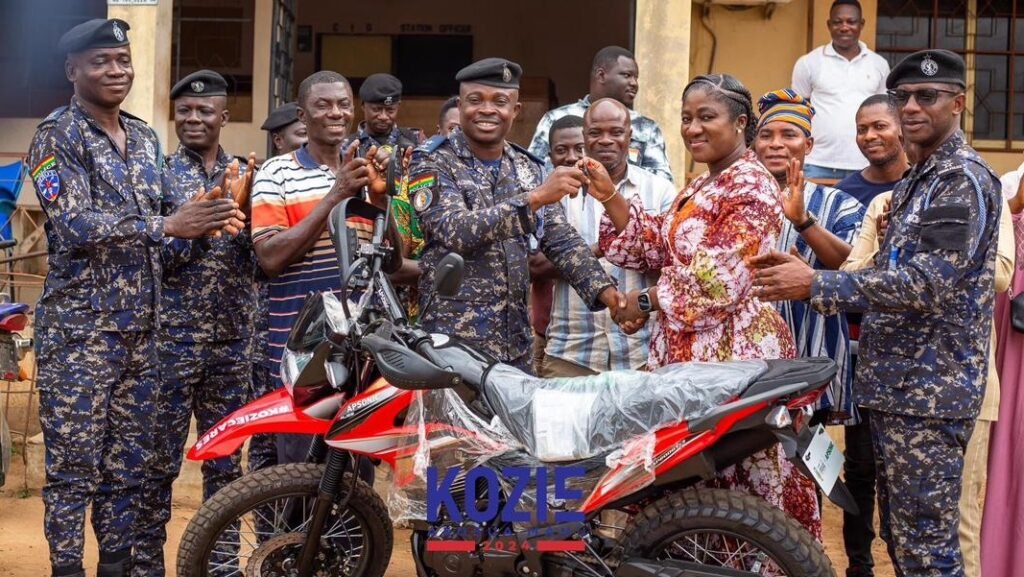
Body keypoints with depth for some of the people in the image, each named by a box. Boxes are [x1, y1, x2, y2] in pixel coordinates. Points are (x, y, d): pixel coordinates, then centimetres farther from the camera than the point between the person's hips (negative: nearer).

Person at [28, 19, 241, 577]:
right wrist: (167, 225, -26)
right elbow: (76, 226, -18)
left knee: (129, 460, 12)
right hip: (80, 325, -6)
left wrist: (201, 217, 1)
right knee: (74, 461, 0)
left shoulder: (145, 138, 14)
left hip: (141, 323, 6)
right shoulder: (57, 135, -6)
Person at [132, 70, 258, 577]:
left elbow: (263, 256, 6)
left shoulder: (243, 178, 10)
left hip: (233, 338, 4)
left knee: (226, 458, 11)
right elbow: (152, 257, -10)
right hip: (173, 335, -4)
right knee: (159, 459, 1)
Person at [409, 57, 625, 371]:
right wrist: (535, 197, -28)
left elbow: (561, 240, 10)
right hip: (452, 338, -5)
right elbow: (456, 232, -22)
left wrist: (602, 288, -6)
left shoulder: (528, 167, 11)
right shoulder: (433, 163, -6)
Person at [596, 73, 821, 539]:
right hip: (687, 346, 9)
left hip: (732, 350, -9)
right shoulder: (700, 187, 18)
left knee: (726, 480, -2)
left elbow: (722, 280, -19)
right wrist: (609, 197, 2)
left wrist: (647, 301, -10)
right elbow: (657, 249, 13)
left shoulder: (750, 187, -11)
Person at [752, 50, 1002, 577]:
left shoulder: (962, 179, -13)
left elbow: (930, 283, -24)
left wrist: (816, 284, -23)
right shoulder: (916, 180, 18)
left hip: (930, 389, -9)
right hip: (897, 384, 10)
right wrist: (812, 275, 6)